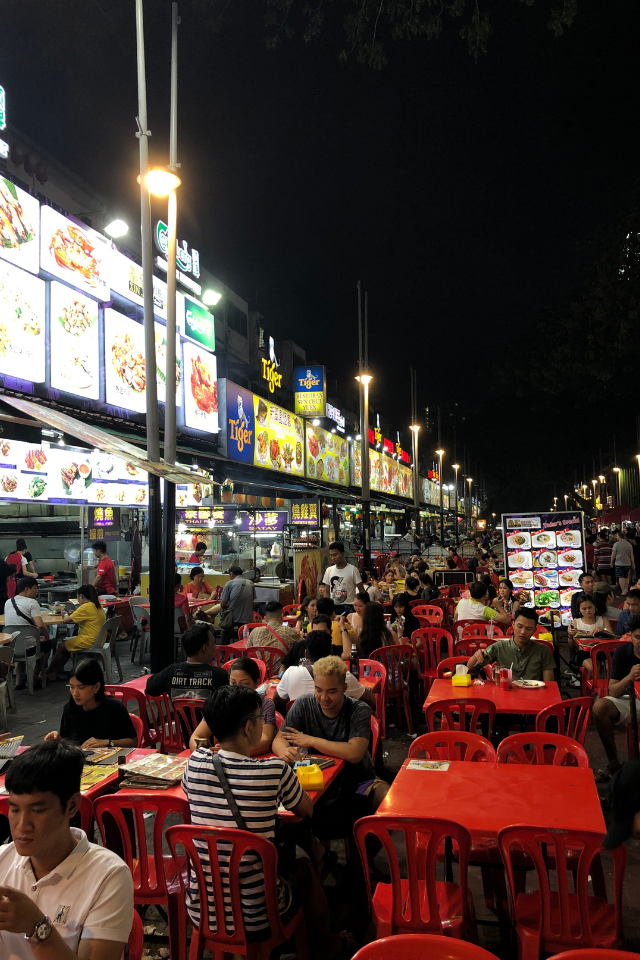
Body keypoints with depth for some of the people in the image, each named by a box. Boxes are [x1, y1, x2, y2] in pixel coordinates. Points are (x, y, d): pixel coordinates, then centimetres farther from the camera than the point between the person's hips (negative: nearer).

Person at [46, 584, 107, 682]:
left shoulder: (86, 607, -18)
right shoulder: (98, 606, 9)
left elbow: (66, 620, -14)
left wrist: (66, 615, 7)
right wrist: (73, 614, 11)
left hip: (88, 641, -9)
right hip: (98, 640, 9)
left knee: (61, 647, 10)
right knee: (66, 644, 21)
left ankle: (47, 673, 26)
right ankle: (54, 672, 23)